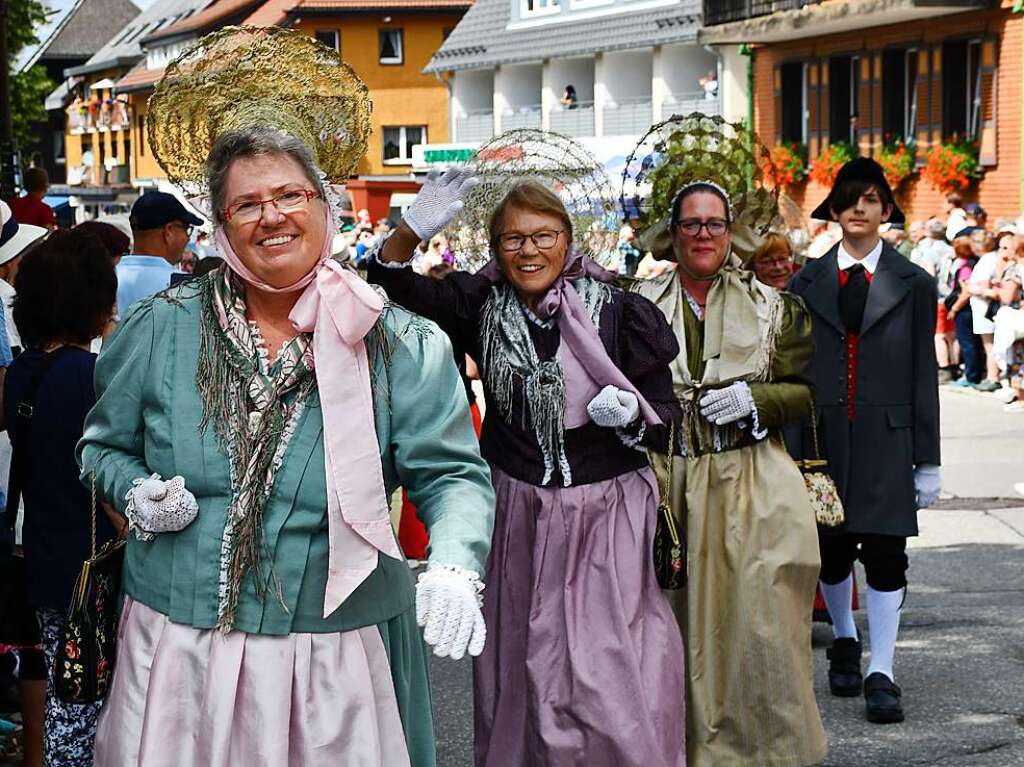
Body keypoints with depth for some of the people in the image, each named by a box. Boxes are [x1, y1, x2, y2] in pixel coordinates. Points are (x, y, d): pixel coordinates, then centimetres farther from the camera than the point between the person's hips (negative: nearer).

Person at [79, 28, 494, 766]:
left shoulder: (400, 343, -2)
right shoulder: (161, 328, 3)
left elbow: (452, 475, -7)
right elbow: (105, 445, 16)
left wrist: (454, 567, -26)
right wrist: (136, 495, -6)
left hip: (333, 659, -1)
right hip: (177, 646, 2)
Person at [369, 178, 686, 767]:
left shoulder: (615, 310, -4)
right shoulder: (481, 304, 3)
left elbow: (664, 405, 2)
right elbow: (396, 286, -8)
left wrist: (629, 413, -19)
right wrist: (414, 230, -25)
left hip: (607, 515, -3)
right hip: (519, 515, 3)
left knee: (609, 670, -5)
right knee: (526, 666, 10)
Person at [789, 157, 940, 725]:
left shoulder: (912, 285, 4)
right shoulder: (806, 284, 7)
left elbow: (924, 375, 4)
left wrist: (928, 461, 1)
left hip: (887, 437, -1)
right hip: (823, 436, 1)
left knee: (884, 553, -4)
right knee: (831, 550, 9)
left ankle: (881, 674, 2)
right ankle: (844, 642, 35)